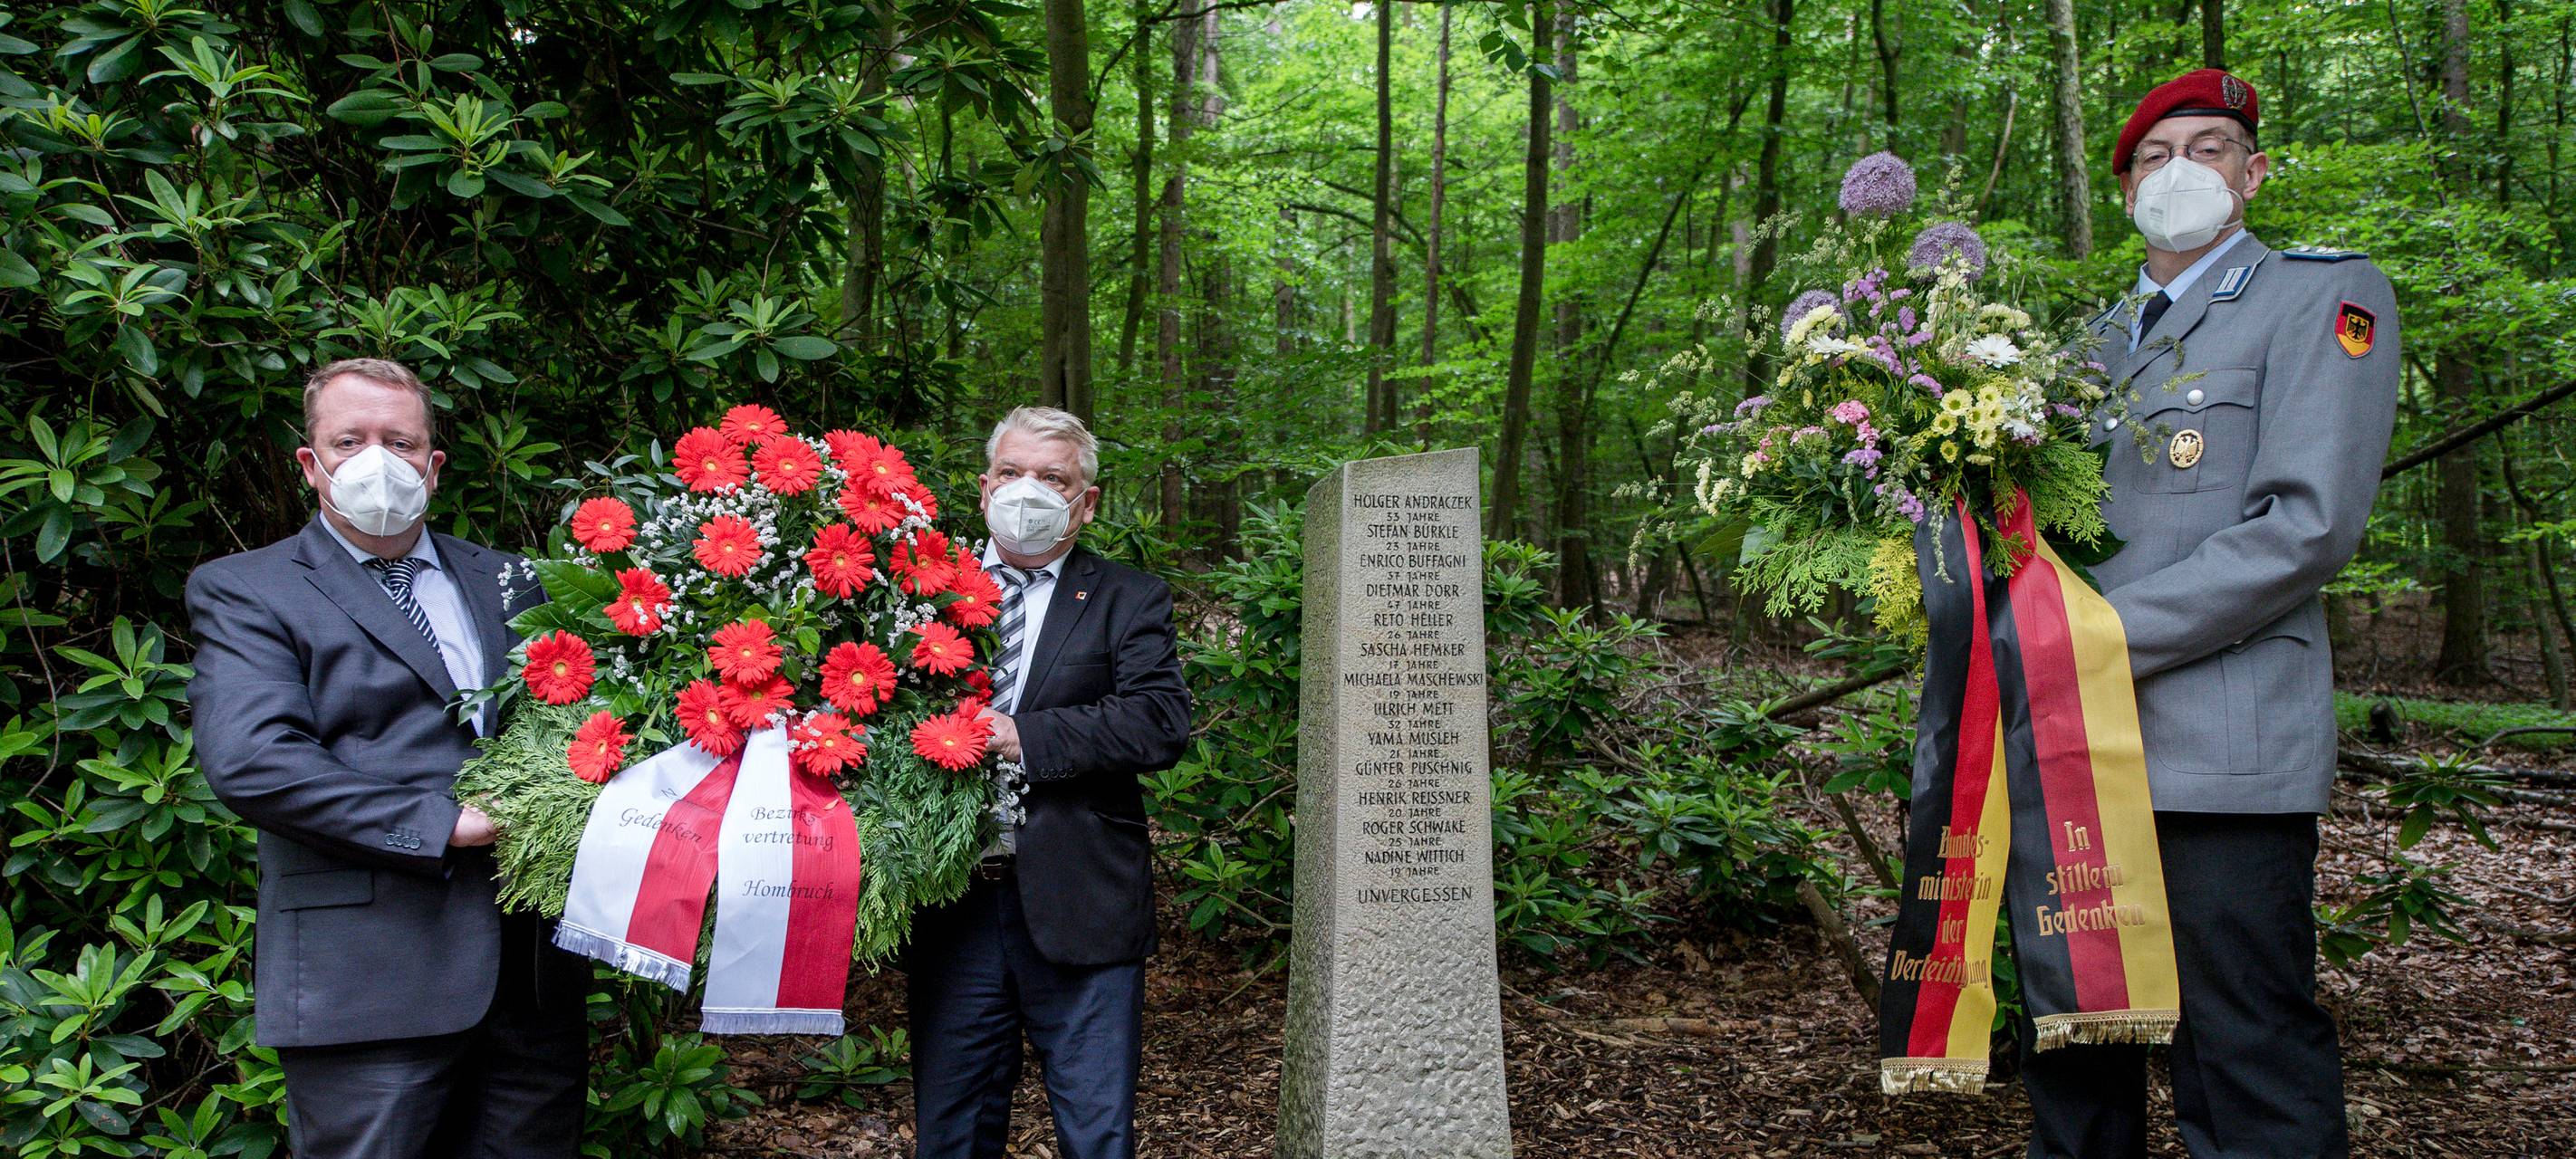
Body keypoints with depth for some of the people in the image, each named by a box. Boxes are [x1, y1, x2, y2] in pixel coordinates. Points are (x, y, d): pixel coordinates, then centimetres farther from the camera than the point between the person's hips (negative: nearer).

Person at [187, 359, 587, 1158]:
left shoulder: (503, 581, 17)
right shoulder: (242, 592, 2)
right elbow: (249, 760, -13)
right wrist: (441, 825, -18)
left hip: (536, 967, 5)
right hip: (369, 983, -4)